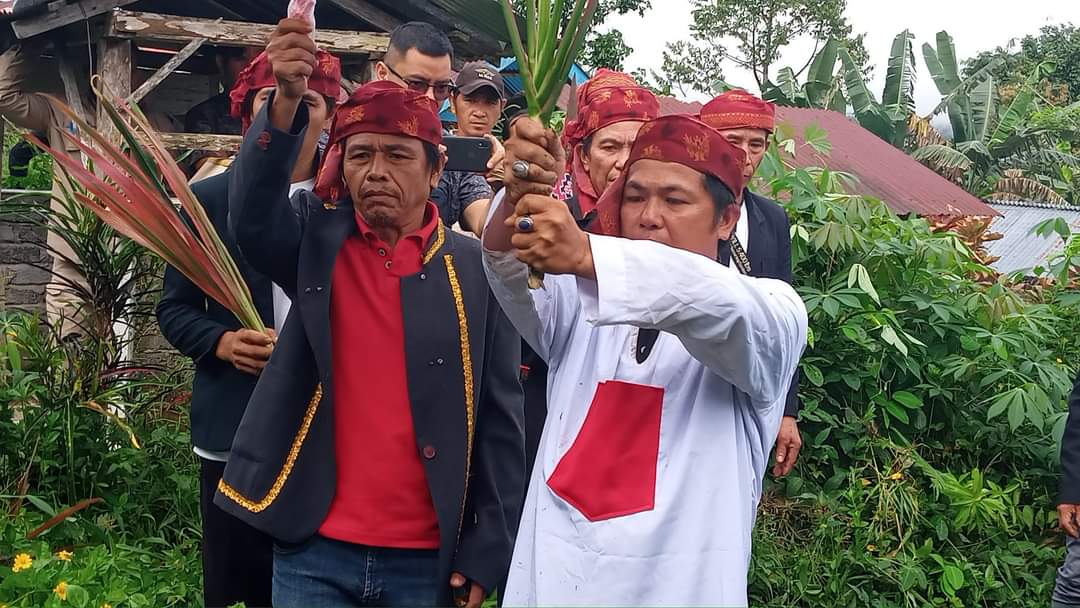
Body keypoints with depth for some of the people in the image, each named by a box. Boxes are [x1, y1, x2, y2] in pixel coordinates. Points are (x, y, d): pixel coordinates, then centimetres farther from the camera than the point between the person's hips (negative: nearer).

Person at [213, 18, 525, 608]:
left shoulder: (477, 268, -1)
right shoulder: (318, 242, 2)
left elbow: (499, 420, 0)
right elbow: (251, 213, -20)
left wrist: (485, 553, -3)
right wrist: (287, 101, -34)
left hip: (428, 559, 0)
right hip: (314, 549, 1)